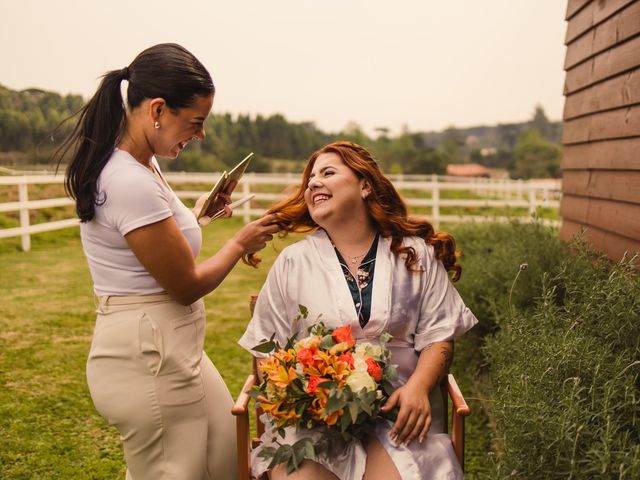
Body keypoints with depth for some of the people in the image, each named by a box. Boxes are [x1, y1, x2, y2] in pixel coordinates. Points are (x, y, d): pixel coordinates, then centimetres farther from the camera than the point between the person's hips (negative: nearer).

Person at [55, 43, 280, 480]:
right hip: (150, 356, -10)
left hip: (169, 346, 10)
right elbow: (187, 285, -16)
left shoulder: (138, 164, 6)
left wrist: (197, 216, 13)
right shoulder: (132, 183, -24)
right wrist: (240, 243, -2)